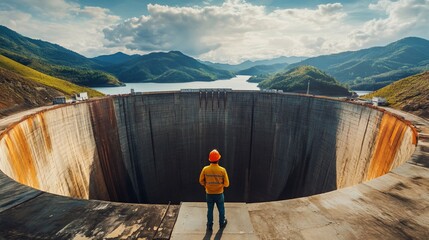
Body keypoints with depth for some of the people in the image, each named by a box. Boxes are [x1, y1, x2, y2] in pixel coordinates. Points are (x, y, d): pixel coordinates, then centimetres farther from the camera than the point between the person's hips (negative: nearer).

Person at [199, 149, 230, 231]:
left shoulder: (205, 169, -18)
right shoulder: (222, 170, -21)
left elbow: (201, 181, -5)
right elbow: (226, 184, -13)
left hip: (209, 194, 1)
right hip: (219, 194, -1)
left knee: (210, 210, 20)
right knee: (221, 210, 23)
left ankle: (209, 226, 36)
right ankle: (222, 223, 43)